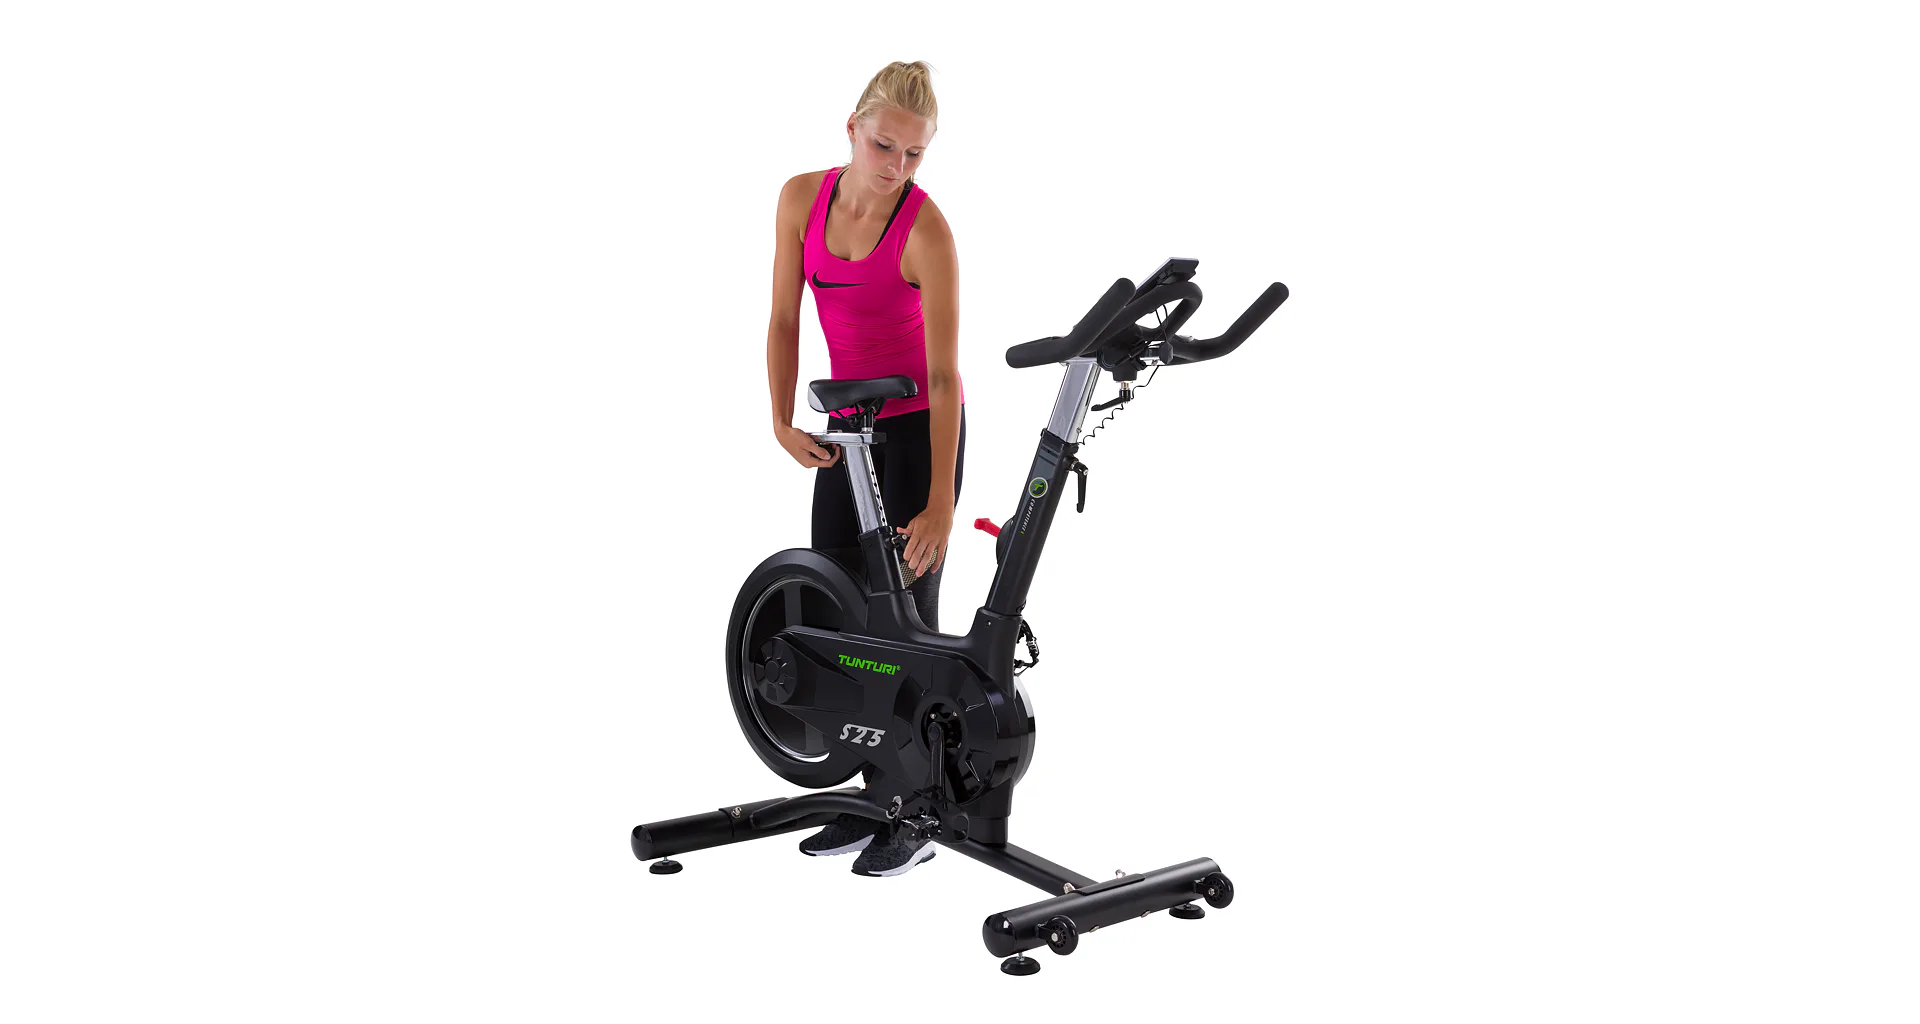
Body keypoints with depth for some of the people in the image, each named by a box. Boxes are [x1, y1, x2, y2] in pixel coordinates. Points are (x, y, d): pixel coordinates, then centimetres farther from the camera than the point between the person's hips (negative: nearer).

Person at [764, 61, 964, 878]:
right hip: (851, 423, 6)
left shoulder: (926, 229, -22)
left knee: (906, 613, -4)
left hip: (920, 425, -6)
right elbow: (784, 320, 1)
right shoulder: (801, 198, -6)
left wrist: (940, 503, -26)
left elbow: (943, 374, -23)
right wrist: (783, 423, -11)